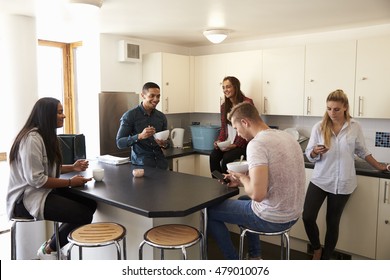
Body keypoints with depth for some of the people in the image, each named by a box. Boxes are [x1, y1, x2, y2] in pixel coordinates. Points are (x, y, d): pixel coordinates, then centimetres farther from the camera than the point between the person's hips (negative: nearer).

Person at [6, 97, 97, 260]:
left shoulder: (47, 136, 11)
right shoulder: (32, 138, -20)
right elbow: (36, 179, -25)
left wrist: (72, 167, 2)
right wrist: (70, 182, -19)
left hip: (44, 191, 10)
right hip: (28, 197, -10)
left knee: (90, 204, -6)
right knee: (83, 215, -20)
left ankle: (53, 243, 11)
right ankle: (48, 250, 3)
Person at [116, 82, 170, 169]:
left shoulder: (161, 117, 7)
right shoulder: (130, 115, -6)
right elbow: (120, 143, -9)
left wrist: (165, 144, -8)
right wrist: (140, 136, -24)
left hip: (160, 163, 4)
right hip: (141, 164, -3)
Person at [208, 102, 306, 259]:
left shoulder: (257, 143, -23)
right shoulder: (286, 136, 5)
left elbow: (257, 194, -31)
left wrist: (242, 177, -11)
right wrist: (242, 180, 9)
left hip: (271, 219, -9)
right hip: (292, 215, 9)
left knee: (210, 211, 9)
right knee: (243, 200, 35)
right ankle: (255, 256, 36)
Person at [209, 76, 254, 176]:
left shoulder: (247, 103, -8)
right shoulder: (224, 106, 13)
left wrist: (236, 144, -17)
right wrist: (220, 141, -3)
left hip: (243, 143, -5)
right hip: (227, 142, 5)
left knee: (227, 158, -29)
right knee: (213, 156, -22)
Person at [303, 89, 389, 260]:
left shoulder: (355, 127, -2)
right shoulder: (319, 127, -5)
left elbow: (362, 151, 13)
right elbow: (309, 155, -3)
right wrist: (316, 151, -24)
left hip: (343, 183, 0)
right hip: (320, 180, 0)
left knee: (333, 223, 9)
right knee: (307, 217, -8)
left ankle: (326, 258, 28)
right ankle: (317, 249, 21)